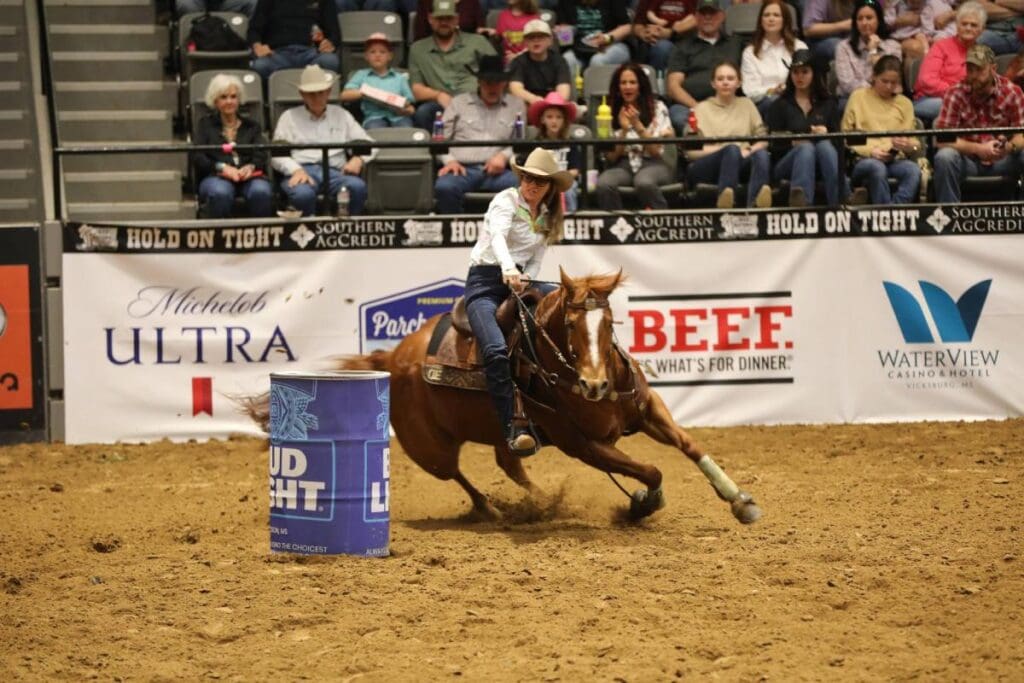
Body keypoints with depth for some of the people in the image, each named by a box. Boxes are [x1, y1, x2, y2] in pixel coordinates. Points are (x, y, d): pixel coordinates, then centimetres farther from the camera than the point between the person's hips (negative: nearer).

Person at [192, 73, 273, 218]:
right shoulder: (205, 125, 21)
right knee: (220, 193, -39)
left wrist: (251, 167, -16)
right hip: (216, 176, -1)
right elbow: (198, 157, 6)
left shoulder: (251, 126, 25)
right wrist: (222, 168, -14)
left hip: (249, 176, 1)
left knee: (261, 191, -36)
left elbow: (261, 156, 9)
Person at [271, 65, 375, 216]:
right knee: (303, 194, -40)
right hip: (302, 170, -2)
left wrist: (358, 159, -1)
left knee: (358, 186, -34)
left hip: (334, 171, 2)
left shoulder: (341, 115, 26)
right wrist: (296, 170, -12)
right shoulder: (290, 117, 19)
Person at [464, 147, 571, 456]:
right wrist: (508, 269, -44)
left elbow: (536, 260, 16)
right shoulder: (506, 201, -5)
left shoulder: (548, 218, 15)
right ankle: (514, 428, -32)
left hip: (520, 280, 7)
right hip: (485, 280, -7)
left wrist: (527, 279, -8)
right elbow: (497, 236, -25)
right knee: (496, 350, -29)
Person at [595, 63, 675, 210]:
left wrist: (637, 125, -13)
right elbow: (611, 157, 4)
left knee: (644, 183, -39)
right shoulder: (610, 111, 8)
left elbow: (656, 151, -1)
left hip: (652, 164, -1)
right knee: (603, 185, -34)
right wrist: (624, 130, -11)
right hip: (622, 165, 2)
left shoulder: (657, 108, 4)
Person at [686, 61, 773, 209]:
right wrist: (723, 149, -10)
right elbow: (690, 151, 3)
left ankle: (754, 205, -61)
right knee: (732, 149, -35)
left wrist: (748, 151, -7)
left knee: (761, 154, -32)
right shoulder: (702, 109, 16)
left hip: (741, 164, 2)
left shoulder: (746, 105, 25)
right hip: (705, 167, -2)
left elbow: (763, 140, 16)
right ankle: (725, 197, -62)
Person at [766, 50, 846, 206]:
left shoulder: (828, 104, 20)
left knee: (824, 146, -33)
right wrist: (793, 143, -17)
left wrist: (825, 135, -12)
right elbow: (772, 144, 3)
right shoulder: (780, 105, 14)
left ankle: (839, 202, -52)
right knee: (806, 148, -35)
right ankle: (801, 200, -61)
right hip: (786, 161, -1)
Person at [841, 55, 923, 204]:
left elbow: (912, 141, 18)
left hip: (896, 160, 2)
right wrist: (871, 150, -9)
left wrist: (909, 146, -8)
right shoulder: (859, 97, 14)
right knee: (877, 168, -39)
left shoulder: (905, 104, 22)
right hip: (864, 160, -2)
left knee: (913, 169, -33)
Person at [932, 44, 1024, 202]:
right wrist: (978, 149, -26)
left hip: (1002, 159, 1)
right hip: (967, 158, -1)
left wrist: (1009, 146, -30)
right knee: (944, 157, -32)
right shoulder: (955, 95, -8)